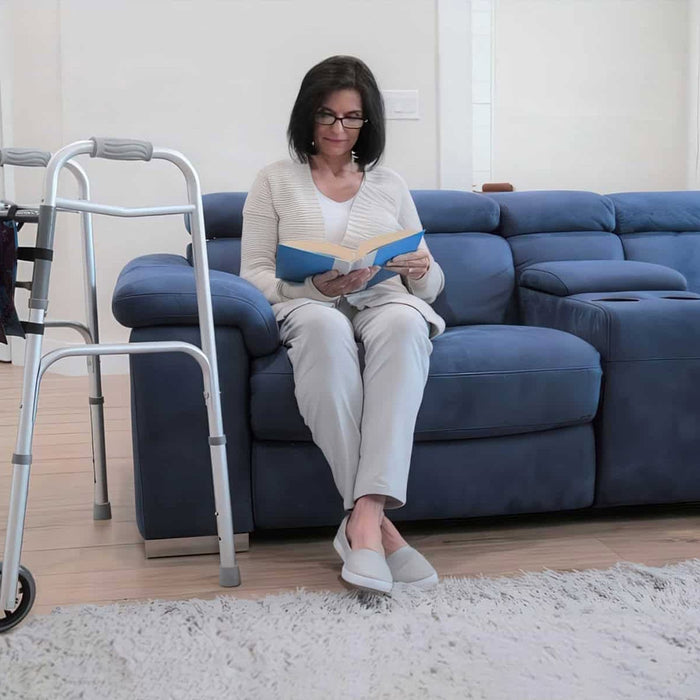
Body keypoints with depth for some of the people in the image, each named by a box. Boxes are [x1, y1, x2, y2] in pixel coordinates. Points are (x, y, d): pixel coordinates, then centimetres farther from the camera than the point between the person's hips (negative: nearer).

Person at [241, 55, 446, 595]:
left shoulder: (390, 185, 22)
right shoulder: (276, 181, 16)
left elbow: (430, 286, 20)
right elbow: (253, 274, 5)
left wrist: (421, 272, -7)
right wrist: (316, 286, -16)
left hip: (385, 306, 2)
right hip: (309, 309, -1)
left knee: (404, 322, -38)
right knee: (323, 327, -40)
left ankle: (364, 517, -45)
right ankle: (376, 522, -41)